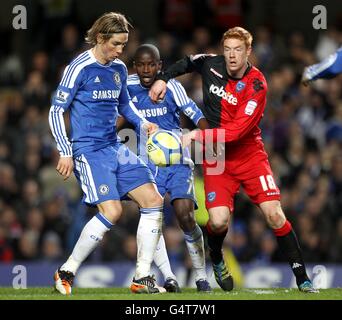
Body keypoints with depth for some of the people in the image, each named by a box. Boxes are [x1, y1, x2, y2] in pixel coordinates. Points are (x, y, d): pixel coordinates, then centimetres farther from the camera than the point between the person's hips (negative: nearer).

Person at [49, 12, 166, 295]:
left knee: (153, 200, -3)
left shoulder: (119, 68, 11)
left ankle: (142, 278, 2)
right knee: (112, 211, -20)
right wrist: (65, 152, -13)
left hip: (116, 148, 8)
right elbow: (56, 111, -8)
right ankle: (66, 273, -6)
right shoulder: (79, 68, -10)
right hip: (89, 151, -8)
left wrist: (142, 122, 9)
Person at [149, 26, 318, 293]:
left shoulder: (256, 85, -17)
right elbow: (187, 62, 21)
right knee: (218, 221, -17)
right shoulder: (212, 64, -4)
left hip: (250, 155, -2)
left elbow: (237, 131, -24)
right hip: (217, 160, 2)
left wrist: (198, 136, -25)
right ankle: (217, 261, 17)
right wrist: (164, 78, 8)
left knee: (274, 214, -13)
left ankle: (302, 278, -4)